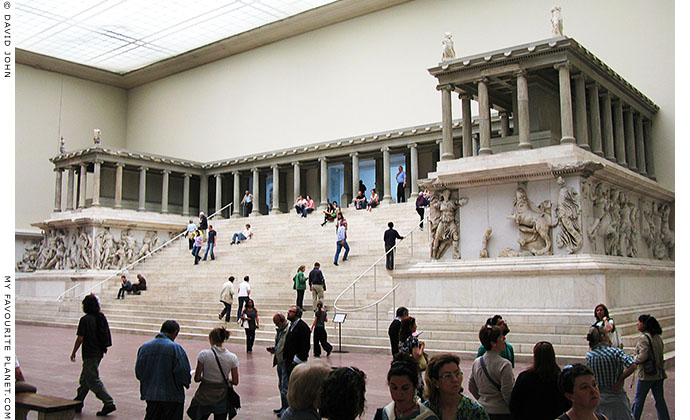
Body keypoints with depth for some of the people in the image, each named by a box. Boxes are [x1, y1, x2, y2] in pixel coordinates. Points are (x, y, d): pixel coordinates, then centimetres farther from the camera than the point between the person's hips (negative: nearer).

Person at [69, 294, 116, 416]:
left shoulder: (85, 320, -15)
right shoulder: (101, 317, 6)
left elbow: (80, 338, -13)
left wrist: (73, 352, -4)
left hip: (90, 354, -8)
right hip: (100, 352, 8)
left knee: (93, 380, -4)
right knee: (84, 379, 19)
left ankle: (109, 403, -10)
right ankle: (78, 402, 30)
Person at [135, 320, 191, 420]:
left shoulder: (144, 347, 1)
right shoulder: (175, 348, -14)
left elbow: (138, 372, 5)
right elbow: (183, 373, -17)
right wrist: (186, 382, 4)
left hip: (150, 396, 4)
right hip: (172, 397, -4)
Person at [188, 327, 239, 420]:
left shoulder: (204, 354, -12)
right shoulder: (232, 357, -7)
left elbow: (197, 379, -9)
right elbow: (235, 382, -3)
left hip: (204, 397, -2)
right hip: (222, 398, 2)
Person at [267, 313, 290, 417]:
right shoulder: (279, 330, 14)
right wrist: (272, 348, 9)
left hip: (286, 361, -10)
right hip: (279, 361, 10)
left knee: (285, 386, -4)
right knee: (281, 385, 18)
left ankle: (286, 409, 3)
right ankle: (283, 407, 29)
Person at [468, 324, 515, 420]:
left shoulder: (476, 362, 3)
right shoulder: (504, 365, -17)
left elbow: (472, 388, 12)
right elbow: (508, 394, -16)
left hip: (482, 411, 7)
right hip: (501, 412, -6)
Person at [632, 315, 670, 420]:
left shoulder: (644, 337, -17)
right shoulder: (657, 337, 7)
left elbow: (642, 357, -23)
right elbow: (659, 355, 14)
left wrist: (634, 358, -3)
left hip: (646, 374, -7)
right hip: (659, 373, 7)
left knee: (639, 399, 8)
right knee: (660, 400, 11)